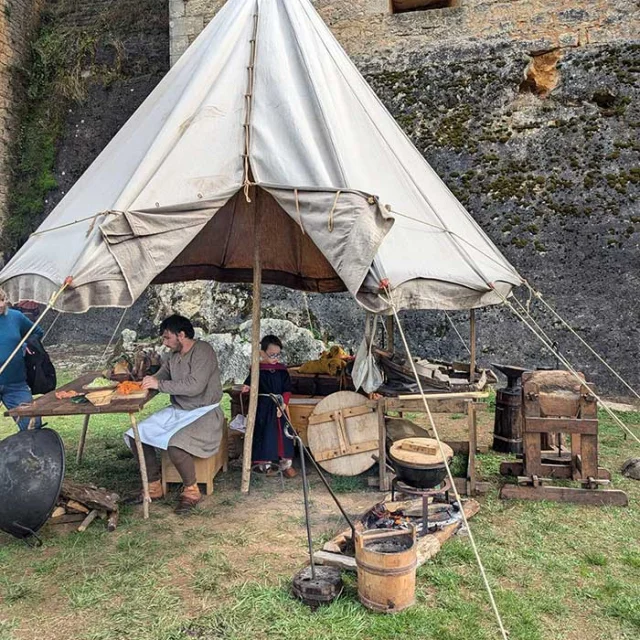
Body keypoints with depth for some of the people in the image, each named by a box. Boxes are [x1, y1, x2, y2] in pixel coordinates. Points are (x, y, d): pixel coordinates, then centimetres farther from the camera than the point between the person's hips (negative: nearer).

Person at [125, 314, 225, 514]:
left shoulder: (203, 351, -17)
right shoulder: (174, 355, 9)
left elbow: (195, 386, -28)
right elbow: (160, 377, 17)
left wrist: (159, 384, -23)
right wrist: (148, 382, -7)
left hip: (204, 413, -9)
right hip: (178, 411, 9)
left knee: (175, 444, -33)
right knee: (137, 435, -4)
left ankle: (191, 490, -8)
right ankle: (153, 487, 8)